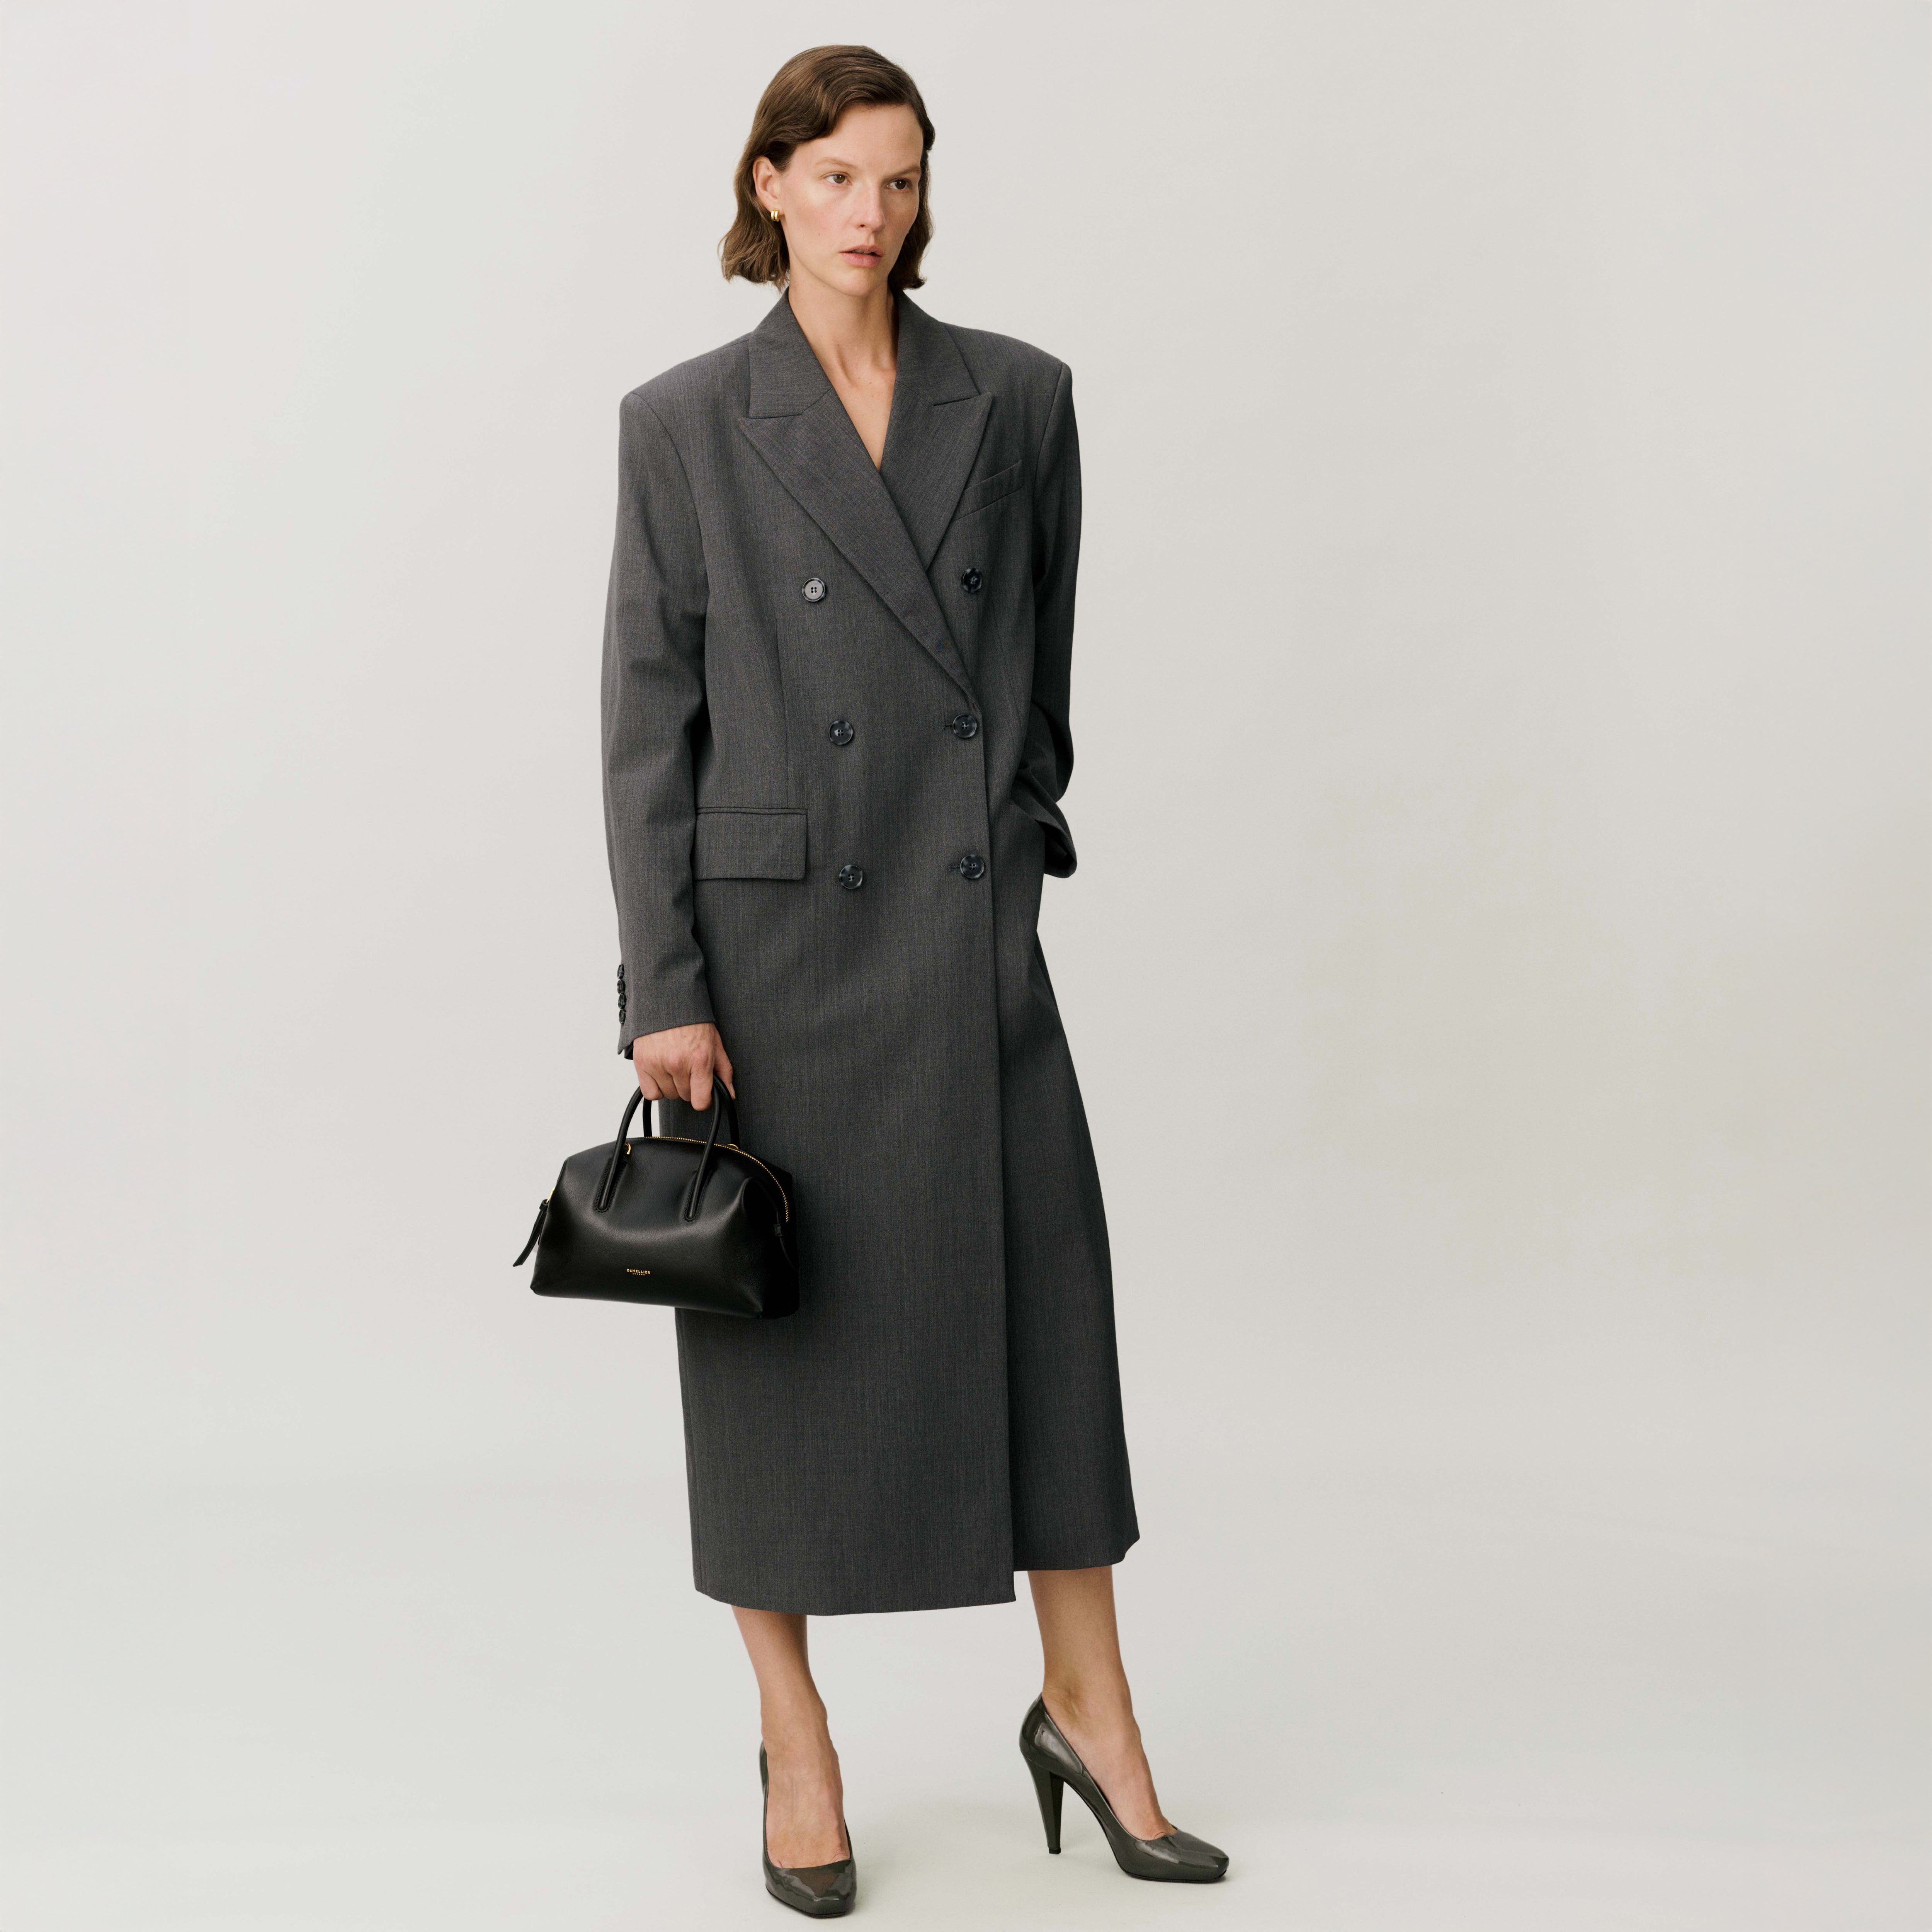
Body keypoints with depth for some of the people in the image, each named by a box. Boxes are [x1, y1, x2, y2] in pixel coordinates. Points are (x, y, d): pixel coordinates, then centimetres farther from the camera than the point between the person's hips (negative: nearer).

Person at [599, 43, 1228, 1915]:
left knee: (1045, 1306, 5)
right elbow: (646, 721, -4)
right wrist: (665, 989, -8)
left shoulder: (1017, 397, 5)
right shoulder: (684, 423, -2)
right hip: (776, 934, -2)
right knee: (777, 1334, 7)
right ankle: (794, 1741, 24)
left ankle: (1086, 1709, 24)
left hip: (975, 933, 2)